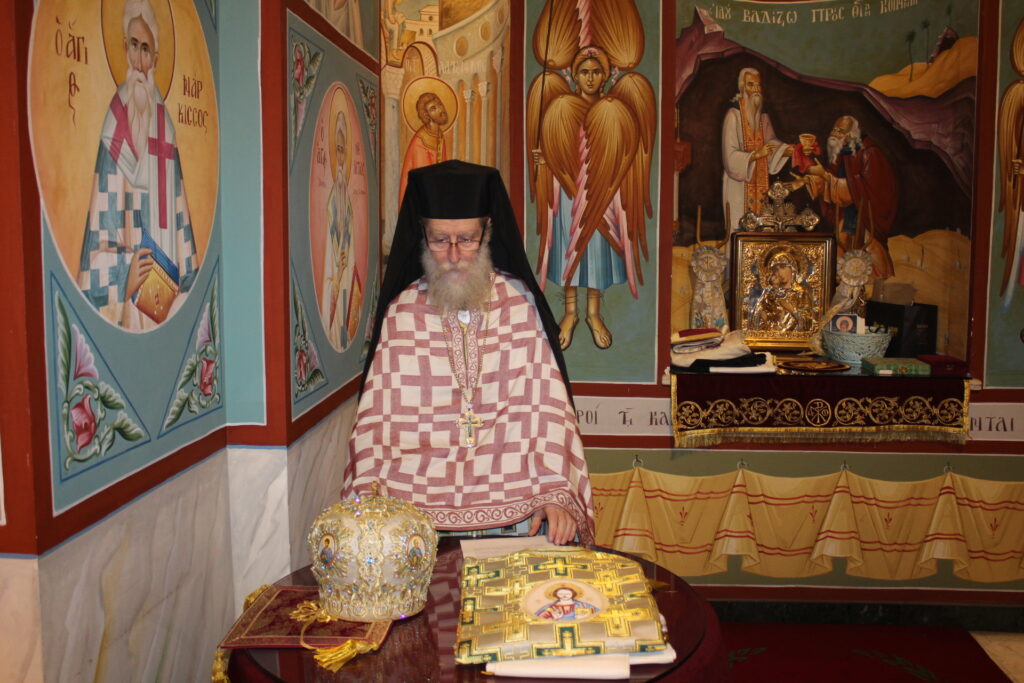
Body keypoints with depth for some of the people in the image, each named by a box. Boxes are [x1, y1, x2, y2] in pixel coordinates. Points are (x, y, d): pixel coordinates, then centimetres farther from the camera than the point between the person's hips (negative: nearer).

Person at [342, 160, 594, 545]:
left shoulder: (520, 302, 6)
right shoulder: (401, 312, 7)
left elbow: (548, 408, 1)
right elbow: (377, 415, 5)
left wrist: (556, 493, -11)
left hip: (513, 500, 1)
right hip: (419, 503, -1)